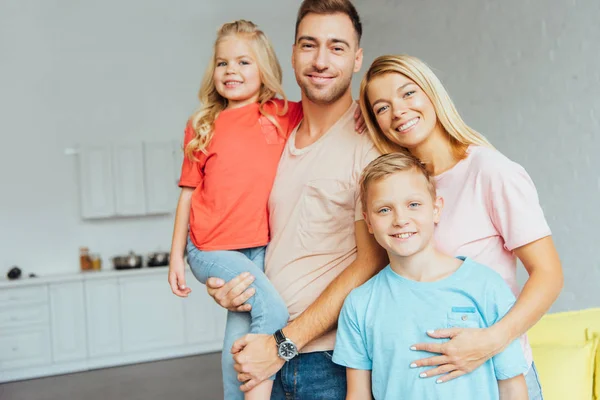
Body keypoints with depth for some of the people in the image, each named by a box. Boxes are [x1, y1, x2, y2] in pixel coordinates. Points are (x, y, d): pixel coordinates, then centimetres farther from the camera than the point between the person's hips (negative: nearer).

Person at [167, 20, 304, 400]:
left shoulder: (286, 116, 6)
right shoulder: (203, 126, 6)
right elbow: (188, 193, 8)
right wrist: (176, 256, 7)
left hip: (260, 247, 2)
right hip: (212, 249, -1)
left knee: (240, 347, 2)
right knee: (272, 310, -22)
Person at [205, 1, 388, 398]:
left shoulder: (370, 144, -11)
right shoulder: (279, 139, 8)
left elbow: (371, 262, -16)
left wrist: (284, 345, -16)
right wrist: (226, 283, -2)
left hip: (334, 363, -5)